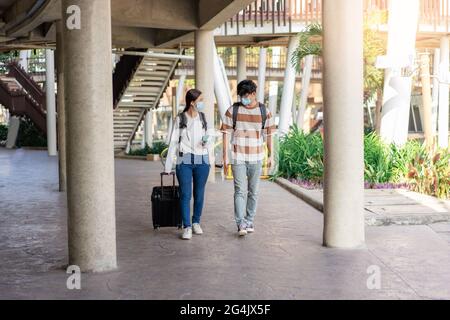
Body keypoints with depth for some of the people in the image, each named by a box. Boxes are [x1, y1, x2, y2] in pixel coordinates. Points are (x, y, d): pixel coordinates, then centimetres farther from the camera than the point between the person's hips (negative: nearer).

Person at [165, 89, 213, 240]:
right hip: (184, 161, -3)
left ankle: (196, 222, 24)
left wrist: (207, 142, -10)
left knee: (199, 193, 9)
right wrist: (168, 166, 0)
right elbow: (173, 143, 1)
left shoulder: (203, 118, 7)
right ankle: (187, 227, 0)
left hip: (202, 161, 3)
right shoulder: (180, 119, -1)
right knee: (185, 194, -5)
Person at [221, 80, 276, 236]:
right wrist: (225, 156, -3)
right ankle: (241, 224, -10)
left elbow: (268, 134, 8)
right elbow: (226, 133, 0)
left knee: (253, 191, 9)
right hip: (237, 157, -2)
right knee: (240, 191, -8)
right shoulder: (232, 110, -2)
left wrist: (270, 155, 9)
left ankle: (250, 221, 21)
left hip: (256, 158, 2)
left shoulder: (265, 112, 1)